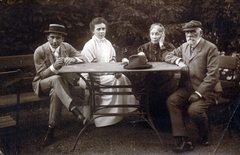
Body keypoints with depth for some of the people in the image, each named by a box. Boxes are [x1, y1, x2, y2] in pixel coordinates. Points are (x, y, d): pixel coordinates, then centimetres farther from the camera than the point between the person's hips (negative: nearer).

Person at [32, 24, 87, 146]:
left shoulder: (67, 47, 0)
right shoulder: (40, 51, -11)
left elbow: (83, 59, -2)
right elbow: (41, 74, -12)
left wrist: (73, 59, -25)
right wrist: (54, 67, -32)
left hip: (63, 82, 2)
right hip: (43, 84, -2)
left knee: (56, 93, -34)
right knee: (56, 79, -37)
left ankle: (51, 131, -29)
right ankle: (74, 109, -48)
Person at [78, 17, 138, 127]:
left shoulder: (108, 43, 14)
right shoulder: (89, 45, -8)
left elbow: (112, 61, 14)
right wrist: (111, 71, -21)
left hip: (107, 74, 6)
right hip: (92, 78, -6)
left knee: (122, 77, -20)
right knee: (116, 80, -26)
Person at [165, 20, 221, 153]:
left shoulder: (210, 48, -7)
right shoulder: (184, 46, 13)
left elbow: (213, 76, -13)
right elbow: (168, 56, 24)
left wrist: (198, 93, -20)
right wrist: (179, 60, 0)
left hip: (205, 90, -5)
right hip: (187, 88, 6)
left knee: (194, 110, -30)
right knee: (171, 101, -22)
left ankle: (204, 136, 4)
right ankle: (184, 140, -20)